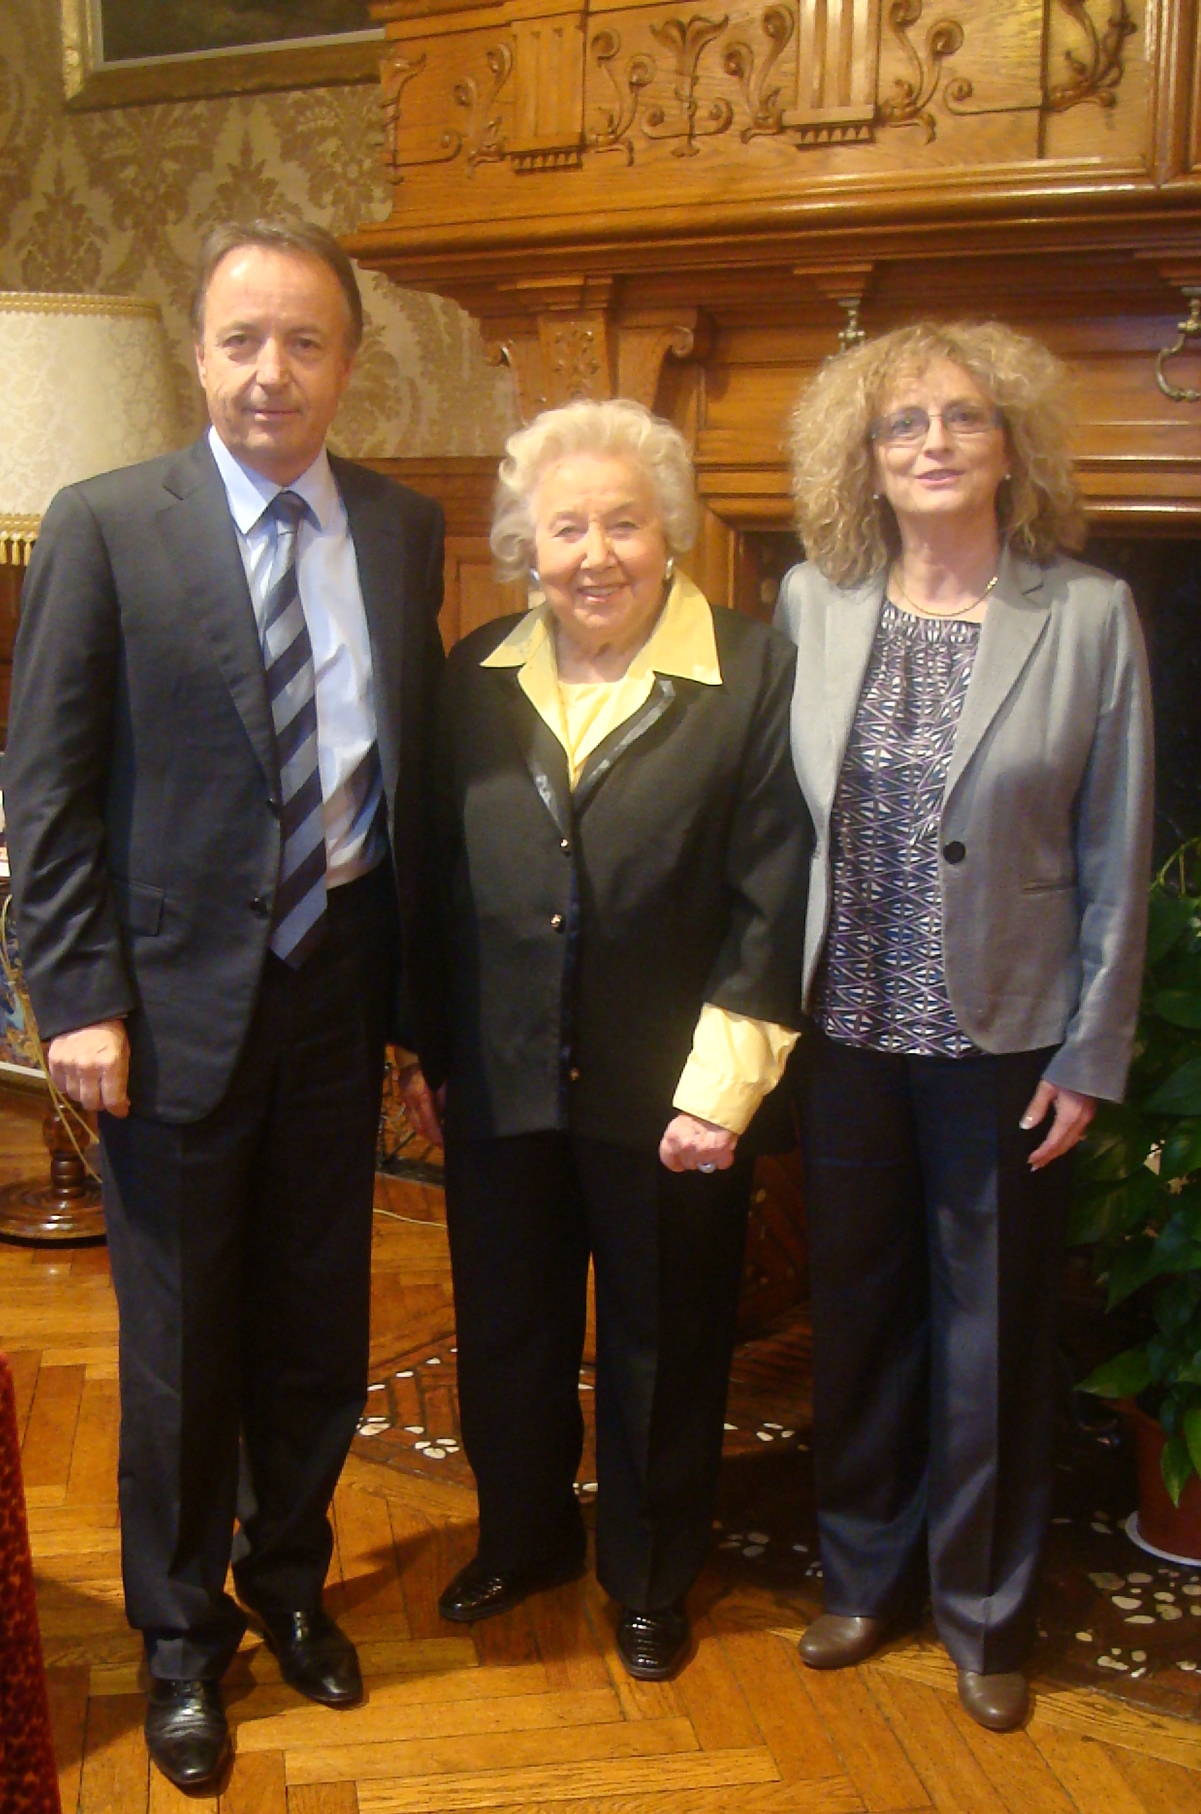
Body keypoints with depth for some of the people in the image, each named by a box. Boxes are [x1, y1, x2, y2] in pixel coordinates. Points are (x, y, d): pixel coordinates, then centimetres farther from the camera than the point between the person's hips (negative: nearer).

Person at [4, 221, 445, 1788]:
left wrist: (416, 979, 5)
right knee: (178, 1343, 10)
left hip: (339, 984, 3)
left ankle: (289, 1583, 41)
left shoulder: (406, 532, 4)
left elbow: (413, 763, 8)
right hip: (177, 996, -3)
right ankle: (182, 1636, 32)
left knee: (318, 1325, 16)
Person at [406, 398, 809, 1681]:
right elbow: (440, 883, 7)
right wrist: (424, 1047, 5)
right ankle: (523, 1537, 45)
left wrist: (719, 1091, -14)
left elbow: (770, 905, -11)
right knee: (506, 1333, 19)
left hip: (667, 1094, -3)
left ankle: (651, 1578, 37)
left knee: (662, 1351, 14)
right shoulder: (475, 678, 3)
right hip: (502, 1084, 4)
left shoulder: (752, 674, -10)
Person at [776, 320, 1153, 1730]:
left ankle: (984, 1610, 31)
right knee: (857, 1314, 16)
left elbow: (1116, 856, -5)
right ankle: (864, 1574, 37)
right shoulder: (811, 604, 0)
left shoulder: (1089, 614, -7)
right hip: (849, 1032, 3)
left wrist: (1091, 1056, -6)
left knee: (993, 1336, 11)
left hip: (1005, 1039, -2)